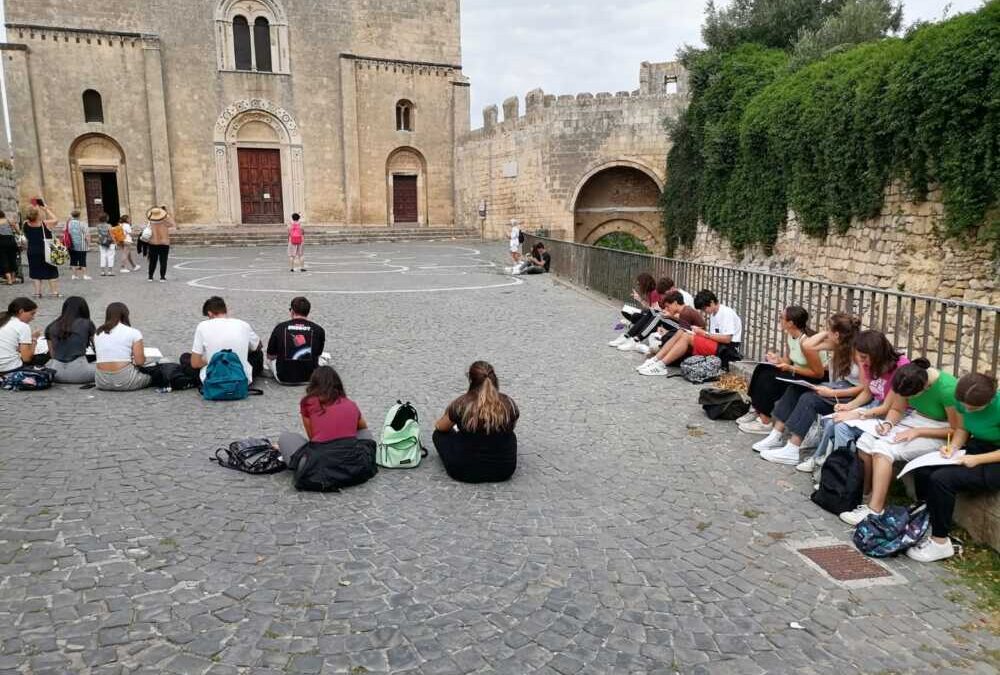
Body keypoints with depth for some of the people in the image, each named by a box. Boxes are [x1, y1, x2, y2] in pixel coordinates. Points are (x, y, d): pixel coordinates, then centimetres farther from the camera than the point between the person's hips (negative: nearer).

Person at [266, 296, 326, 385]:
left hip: (284, 378, -1)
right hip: (310, 378, 1)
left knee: (271, 359, 31)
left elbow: (270, 356, 7)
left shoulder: (280, 327, -3)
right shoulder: (318, 330, -4)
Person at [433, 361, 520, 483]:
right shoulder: (508, 403, -9)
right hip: (504, 471, 3)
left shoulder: (461, 404, -13)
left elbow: (439, 427, 7)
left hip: (464, 472, -2)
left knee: (439, 434, 21)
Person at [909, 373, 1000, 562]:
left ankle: (940, 542, -12)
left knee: (942, 479, -26)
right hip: (975, 448, 7)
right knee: (922, 470, -15)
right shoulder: (964, 400, -7)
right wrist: (953, 446, -10)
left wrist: (977, 459, -25)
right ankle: (927, 523, -2)